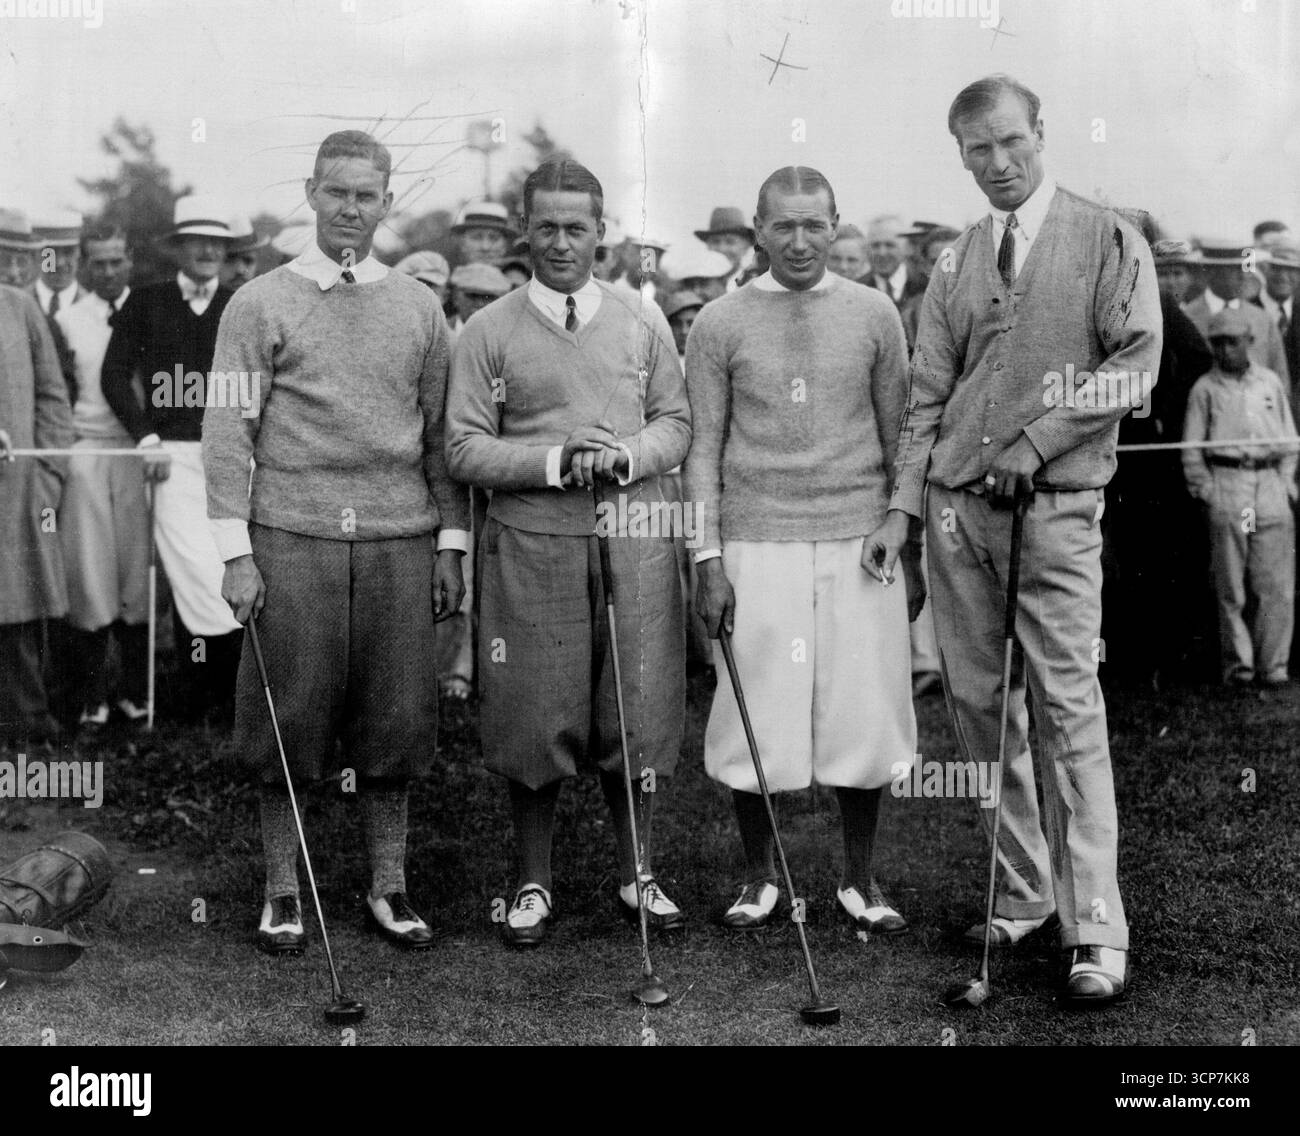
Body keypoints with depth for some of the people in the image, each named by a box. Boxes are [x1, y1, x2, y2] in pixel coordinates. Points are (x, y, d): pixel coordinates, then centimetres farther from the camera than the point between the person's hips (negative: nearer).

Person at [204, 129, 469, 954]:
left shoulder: (419, 308, 11)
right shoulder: (261, 304, 3)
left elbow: (441, 435, 12)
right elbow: (228, 433, 0)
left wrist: (451, 544, 8)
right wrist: (237, 552, -6)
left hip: (400, 543, 2)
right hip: (291, 541, -2)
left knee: (395, 722, 4)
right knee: (289, 724, 3)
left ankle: (389, 887, 17)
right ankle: (283, 891, 16)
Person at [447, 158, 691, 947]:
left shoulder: (644, 321, 9)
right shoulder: (490, 332, 3)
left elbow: (678, 423, 9)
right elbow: (465, 447, -1)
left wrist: (627, 454, -11)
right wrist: (554, 461, -14)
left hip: (635, 538, 2)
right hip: (533, 546, -1)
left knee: (639, 711, 5)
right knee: (536, 718, 3)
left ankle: (636, 873, 21)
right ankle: (534, 883, 19)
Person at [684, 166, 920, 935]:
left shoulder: (875, 315, 6)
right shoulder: (720, 325, 3)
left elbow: (898, 439, 9)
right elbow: (703, 448, 4)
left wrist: (913, 551, 7)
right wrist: (709, 559, -3)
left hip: (860, 542, 1)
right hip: (758, 545, -1)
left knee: (864, 714, 2)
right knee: (758, 717, 2)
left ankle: (861, 880, 19)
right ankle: (760, 877, 20)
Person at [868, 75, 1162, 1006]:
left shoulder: (1109, 242, 3)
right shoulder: (955, 264, 13)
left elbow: (1134, 365, -5)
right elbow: (927, 396, 12)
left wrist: (1035, 441, -13)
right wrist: (904, 503, 2)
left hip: (1055, 506, -4)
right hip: (956, 505, 4)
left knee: (1068, 709, -9)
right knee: (978, 704, 5)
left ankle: (1096, 934, -6)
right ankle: (1021, 895, 17)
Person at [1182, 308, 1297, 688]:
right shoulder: (1205, 388, 7)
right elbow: (1191, 448, 7)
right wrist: (1205, 490, -1)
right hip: (1226, 484, -2)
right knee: (1230, 586, -1)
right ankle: (1237, 663, 6)